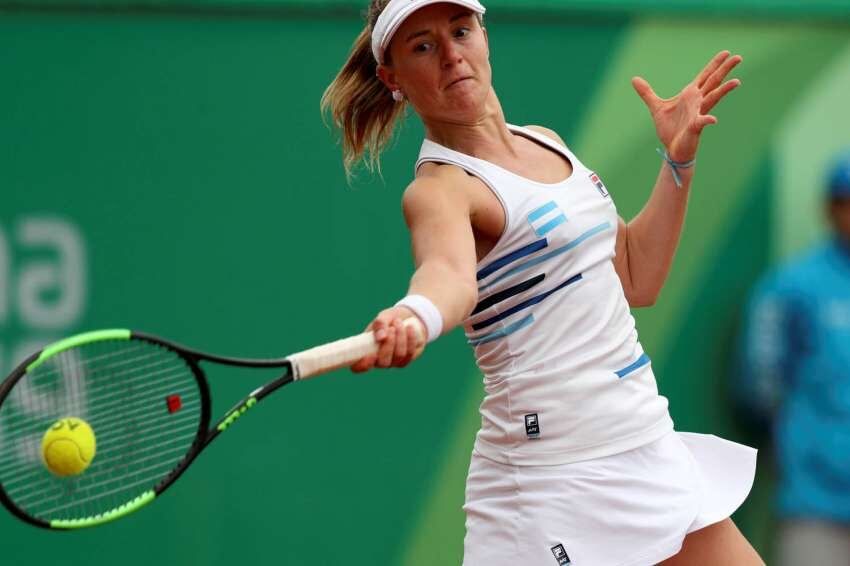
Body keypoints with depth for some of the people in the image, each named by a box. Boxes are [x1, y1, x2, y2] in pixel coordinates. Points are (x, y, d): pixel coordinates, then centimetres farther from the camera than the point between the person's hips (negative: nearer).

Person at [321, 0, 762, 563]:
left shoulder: (545, 143, 11)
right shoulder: (439, 188, -13)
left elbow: (636, 280, 17)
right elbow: (450, 272, -38)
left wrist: (679, 160, 8)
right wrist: (413, 317, -60)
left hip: (645, 448, 8)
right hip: (554, 470, -8)